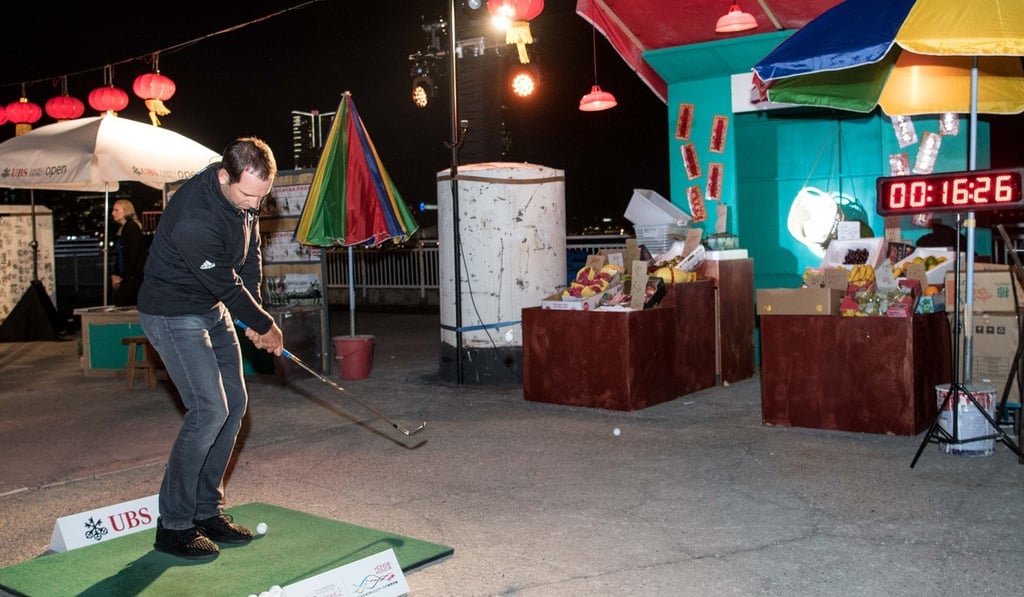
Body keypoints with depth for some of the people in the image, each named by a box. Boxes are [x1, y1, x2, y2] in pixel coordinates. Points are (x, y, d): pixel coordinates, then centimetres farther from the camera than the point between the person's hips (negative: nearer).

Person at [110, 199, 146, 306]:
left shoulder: (132, 227, -10)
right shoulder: (122, 229, 18)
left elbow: (133, 255, -16)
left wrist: (122, 277, -14)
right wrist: (115, 275, 8)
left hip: (133, 277, -9)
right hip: (126, 277, 9)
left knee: (119, 302, -13)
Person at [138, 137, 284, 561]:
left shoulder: (245, 195, -6)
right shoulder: (194, 217, -33)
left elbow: (249, 257, 7)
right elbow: (225, 284, -23)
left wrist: (252, 317, 0)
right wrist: (265, 324, -9)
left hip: (213, 310, 9)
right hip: (172, 314, -9)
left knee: (235, 403, 6)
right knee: (209, 410, -15)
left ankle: (206, 511, 17)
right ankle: (173, 526, -2)